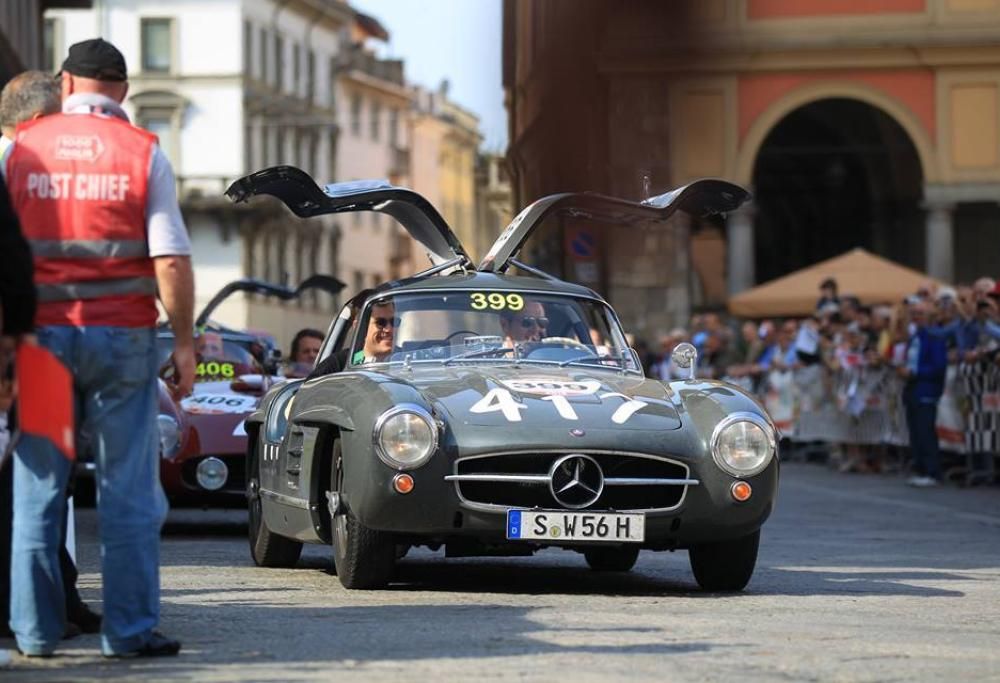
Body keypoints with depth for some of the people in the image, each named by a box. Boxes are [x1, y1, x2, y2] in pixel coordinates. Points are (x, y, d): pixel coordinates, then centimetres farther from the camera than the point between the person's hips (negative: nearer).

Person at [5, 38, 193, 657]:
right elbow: (170, 259, -7)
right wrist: (185, 341, 0)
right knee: (129, 491, 2)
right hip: (123, 336, -1)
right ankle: (131, 630, 2)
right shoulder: (144, 153, -1)